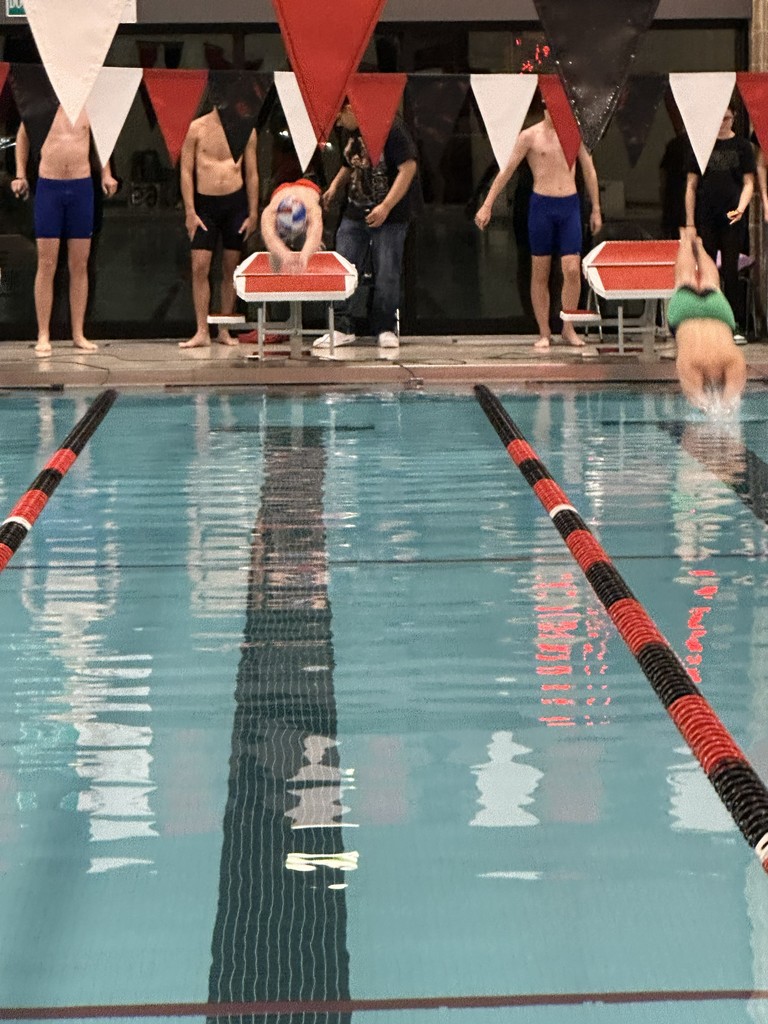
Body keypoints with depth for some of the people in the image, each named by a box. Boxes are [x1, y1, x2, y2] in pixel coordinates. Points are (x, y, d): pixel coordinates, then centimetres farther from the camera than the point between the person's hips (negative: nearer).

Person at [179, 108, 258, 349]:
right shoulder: (198, 127, -1)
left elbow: (251, 174, 9)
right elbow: (186, 171, -1)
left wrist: (253, 213, 5)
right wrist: (190, 212, -7)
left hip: (235, 202, 1)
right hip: (205, 204, -1)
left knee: (230, 269, 5)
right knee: (199, 267, -9)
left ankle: (225, 331, 13)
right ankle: (202, 332, -6)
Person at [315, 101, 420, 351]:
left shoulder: (391, 127, -14)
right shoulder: (352, 133, 11)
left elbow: (408, 167, -18)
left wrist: (386, 206, -21)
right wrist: (334, 188, 9)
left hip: (390, 216, -7)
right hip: (355, 214, 7)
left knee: (387, 274, -2)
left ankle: (385, 329, 11)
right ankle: (341, 328, 6)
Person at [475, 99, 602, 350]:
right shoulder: (530, 136, -2)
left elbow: (589, 171, 16)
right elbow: (506, 171, 1)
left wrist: (596, 209, 15)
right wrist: (487, 206, -3)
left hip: (570, 206, 2)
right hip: (541, 205, -2)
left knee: (572, 270, -7)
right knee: (540, 273, 3)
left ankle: (568, 329, 8)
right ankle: (544, 333, 11)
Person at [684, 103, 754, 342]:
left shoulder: (742, 146, 4)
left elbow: (748, 183, 3)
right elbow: (691, 185, 9)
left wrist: (741, 208, -15)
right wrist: (690, 221, 2)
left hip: (732, 218, -1)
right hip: (705, 219, 2)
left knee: (730, 272, -3)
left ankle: (736, 326, 1)